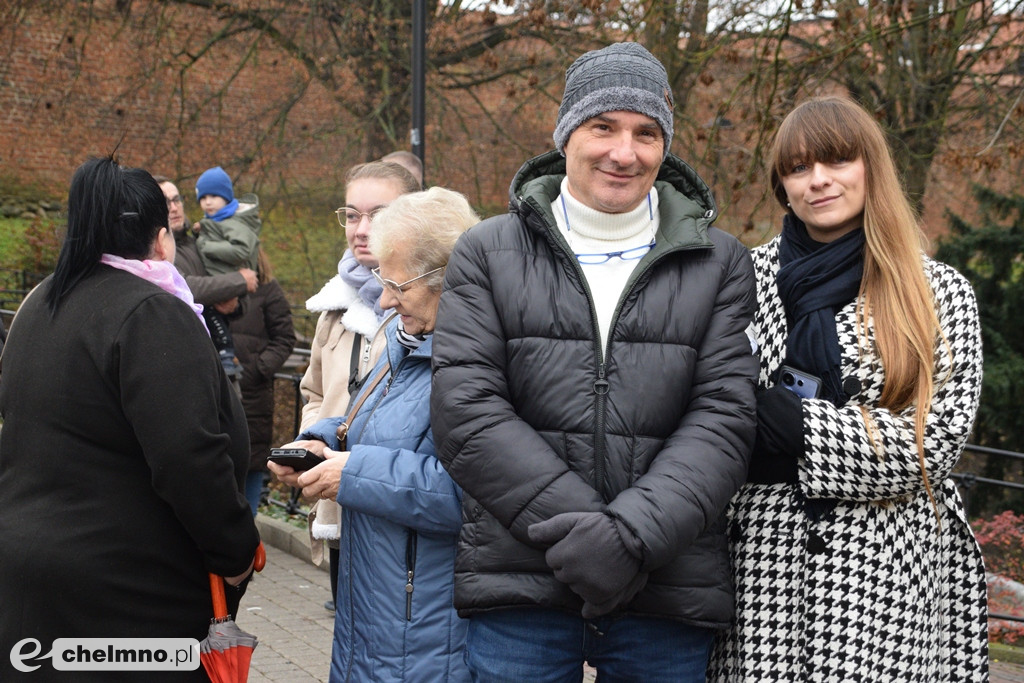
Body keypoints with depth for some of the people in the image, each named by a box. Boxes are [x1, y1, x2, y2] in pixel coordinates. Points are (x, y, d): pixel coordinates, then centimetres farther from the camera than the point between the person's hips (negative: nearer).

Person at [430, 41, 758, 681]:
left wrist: (633, 533, -17)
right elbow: (466, 412, -5)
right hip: (519, 586, 0)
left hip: (669, 596, 1)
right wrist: (579, 528, -15)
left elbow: (724, 418, -3)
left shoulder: (720, 263, 6)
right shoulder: (489, 253, 5)